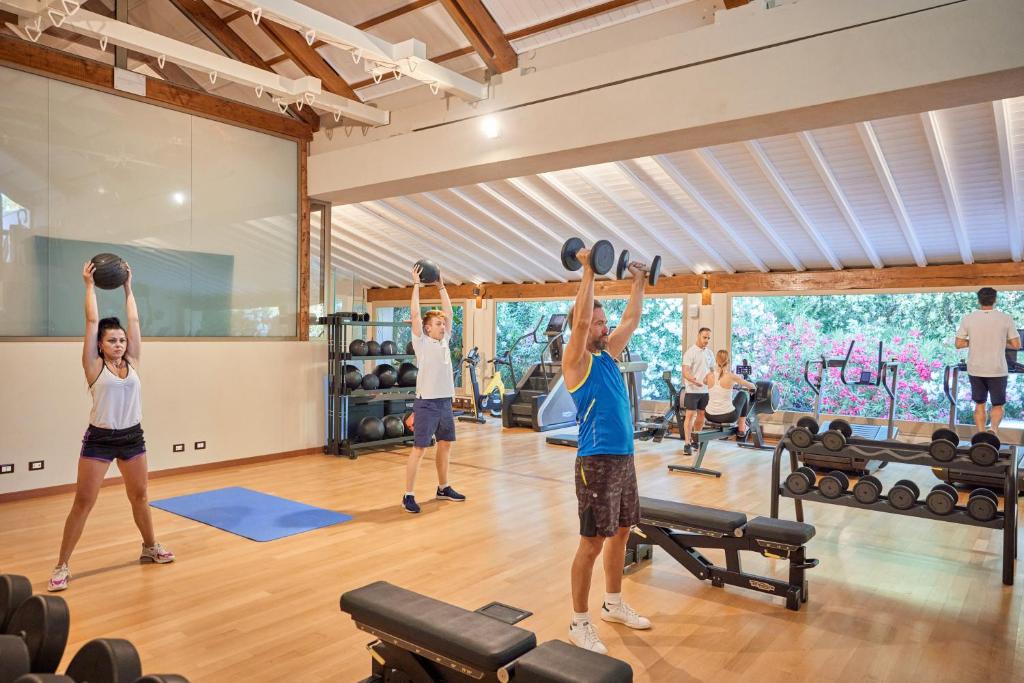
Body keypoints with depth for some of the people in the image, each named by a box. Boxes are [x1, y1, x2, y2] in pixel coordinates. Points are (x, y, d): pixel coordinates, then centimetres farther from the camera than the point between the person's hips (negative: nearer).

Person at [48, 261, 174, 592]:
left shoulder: (131, 363, 4)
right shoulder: (94, 366, -6)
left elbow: (134, 321, 6)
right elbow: (92, 321, -8)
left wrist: (128, 287, 12)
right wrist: (90, 285, -3)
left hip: (132, 437, 4)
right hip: (99, 440, -4)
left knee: (139, 496, 16)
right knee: (82, 503, 1)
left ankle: (150, 547, 33)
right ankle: (61, 567, 11)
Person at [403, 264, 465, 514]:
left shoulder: (445, 341, 12)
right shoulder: (422, 342, -6)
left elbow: (449, 311, 16)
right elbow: (415, 313, -13)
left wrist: (441, 286, 16)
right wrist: (416, 285, -8)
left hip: (445, 402, 8)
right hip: (426, 403, -7)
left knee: (445, 445, 16)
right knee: (419, 449, -5)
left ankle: (443, 488, 30)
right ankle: (408, 495, 1)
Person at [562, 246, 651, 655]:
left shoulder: (608, 356, 13)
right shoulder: (576, 360, -9)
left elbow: (632, 319, 21)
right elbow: (580, 320, -23)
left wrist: (639, 281, 22)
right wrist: (588, 271, -22)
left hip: (624, 458, 9)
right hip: (598, 461, -8)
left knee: (621, 532, 17)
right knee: (592, 543, -2)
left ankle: (614, 604, 34)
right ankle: (580, 624, 10)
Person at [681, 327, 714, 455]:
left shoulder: (709, 353, 10)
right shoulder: (690, 352, -10)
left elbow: (712, 370, 19)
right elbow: (685, 372, -18)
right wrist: (694, 381, -34)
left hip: (705, 390, 6)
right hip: (692, 390, -6)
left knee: (702, 415, 12)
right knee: (690, 415, -6)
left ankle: (695, 440, 25)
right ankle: (687, 443, -5)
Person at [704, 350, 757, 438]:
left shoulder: (709, 376, -3)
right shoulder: (731, 376, -11)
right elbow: (750, 386, 9)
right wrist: (754, 387, 33)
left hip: (710, 416, 3)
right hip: (728, 416, -3)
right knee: (743, 395, 23)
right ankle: (741, 429, 27)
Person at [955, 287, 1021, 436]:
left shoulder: (968, 319, -5)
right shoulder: (1006, 319, -6)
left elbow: (959, 343, -4)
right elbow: (1016, 344, -4)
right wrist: (1001, 342, 13)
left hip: (976, 369, 1)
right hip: (997, 370, -1)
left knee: (980, 404, 15)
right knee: (998, 404, 12)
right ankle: (994, 429, -13)